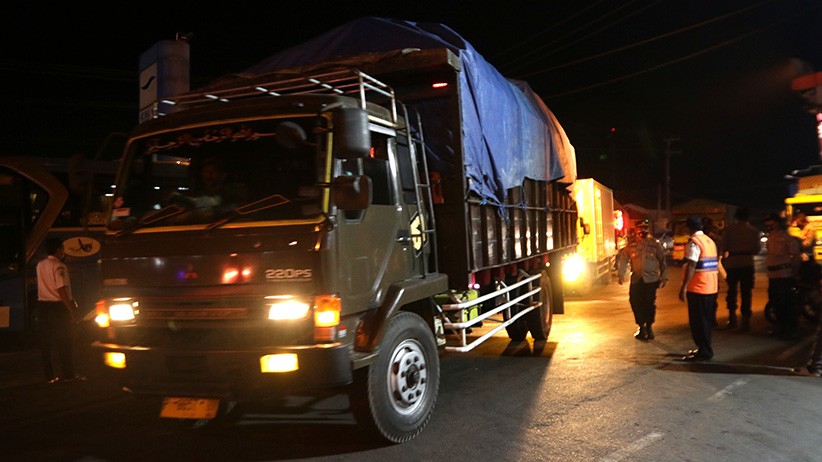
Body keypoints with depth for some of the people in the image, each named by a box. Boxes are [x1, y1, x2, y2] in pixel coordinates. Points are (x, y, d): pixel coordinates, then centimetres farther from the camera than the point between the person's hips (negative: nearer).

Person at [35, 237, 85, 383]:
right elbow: (61, 290, -18)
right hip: (58, 306, -7)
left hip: (43, 305, 7)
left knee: (46, 341, 9)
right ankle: (69, 374, 3)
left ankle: (49, 375, 13)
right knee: (63, 341, -1)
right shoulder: (59, 266, -13)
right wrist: (72, 309, -16)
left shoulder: (40, 265, 10)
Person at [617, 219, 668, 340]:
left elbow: (662, 261, 4)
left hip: (651, 279, -1)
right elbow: (624, 259, 4)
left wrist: (663, 277, 1)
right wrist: (621, 274, -5)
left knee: (650, 304, 0)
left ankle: (649, 327, 20)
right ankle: (641, 326, 22)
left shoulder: (655, 243, 2)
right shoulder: (631, 244, 5)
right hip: (636, 279, 2)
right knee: (635, 303, 3)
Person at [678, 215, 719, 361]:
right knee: (706, 320, 17)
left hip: (698, 288, -9)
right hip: (712, 287, 9)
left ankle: (704, 352, 4)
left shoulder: (694, 242, -15)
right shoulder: (710, 241, 12)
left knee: (698, 321, 0)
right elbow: (714, 264, 17)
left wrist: (684, 287, -22)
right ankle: (704, 348, 27)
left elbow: (691, 266, -22)